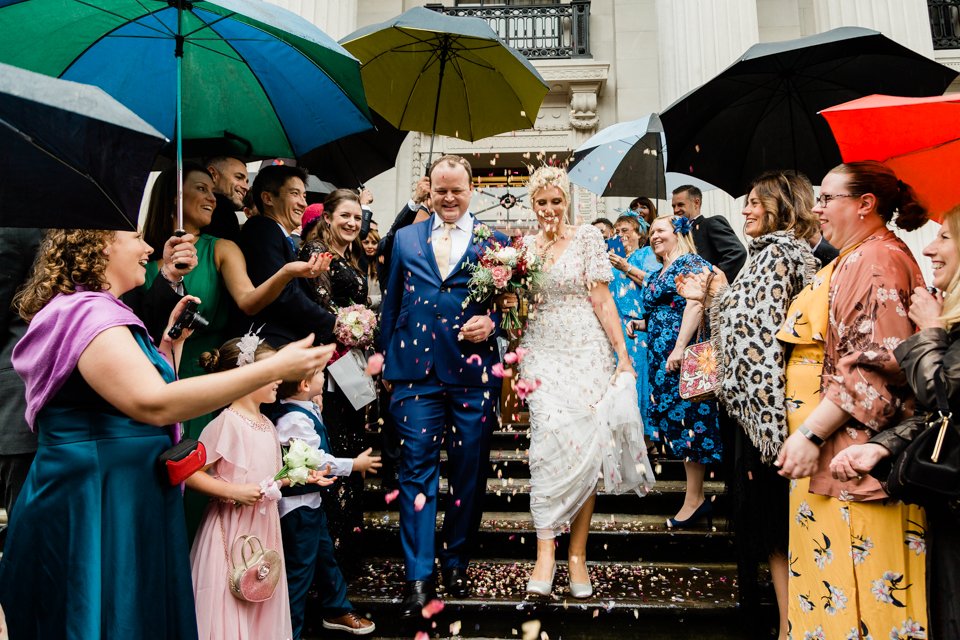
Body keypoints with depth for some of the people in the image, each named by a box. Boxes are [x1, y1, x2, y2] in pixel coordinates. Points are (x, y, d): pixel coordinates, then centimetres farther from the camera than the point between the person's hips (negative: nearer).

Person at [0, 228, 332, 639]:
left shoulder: (96, 312, 17)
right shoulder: (89, 313, -17)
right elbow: (154, 404, -32)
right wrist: (274, 368, -34)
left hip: (123, 498, 11)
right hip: (94, 507, -10)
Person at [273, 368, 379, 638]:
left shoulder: (304, 410, 3)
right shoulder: (294, 418, -26)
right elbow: (319, 461, -24)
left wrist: (316, 410, 5)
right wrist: (355, 464, -12)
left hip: (310, 499, 10)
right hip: (297, 504, -10)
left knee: (325, 555, 23)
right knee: (300, 568, 3)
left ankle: (337, 611, 40)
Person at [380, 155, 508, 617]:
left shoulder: (495, 241, 8)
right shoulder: (406, 239, 14)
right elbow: (391, 304, 16)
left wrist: (492, 322, -13)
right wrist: (387, 357, 12)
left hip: (474, 369, -1)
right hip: (417, 370, 1)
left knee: (469, 470, 8)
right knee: (417, 466, -1)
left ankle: (456, 564, 26)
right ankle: (419, 575, 8)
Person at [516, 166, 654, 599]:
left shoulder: (588, 238, 4)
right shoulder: (526, 246, 11)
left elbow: (602, 299, -1)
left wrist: (622, 355, -6)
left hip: (587, 350, -1)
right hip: (543, 350, 1)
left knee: (587, 446, -3)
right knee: (552, 441, -12)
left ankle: (577, 555, 8)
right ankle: (545, 554, -7)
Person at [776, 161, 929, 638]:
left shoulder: (878, 261, -13)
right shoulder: (852, 260, 17)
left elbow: (876, 366, -22)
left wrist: (811, 434, -22)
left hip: (852, 451, -10)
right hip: (828, 452, 10)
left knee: (852, 578, 1)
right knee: (825, 568, 16)